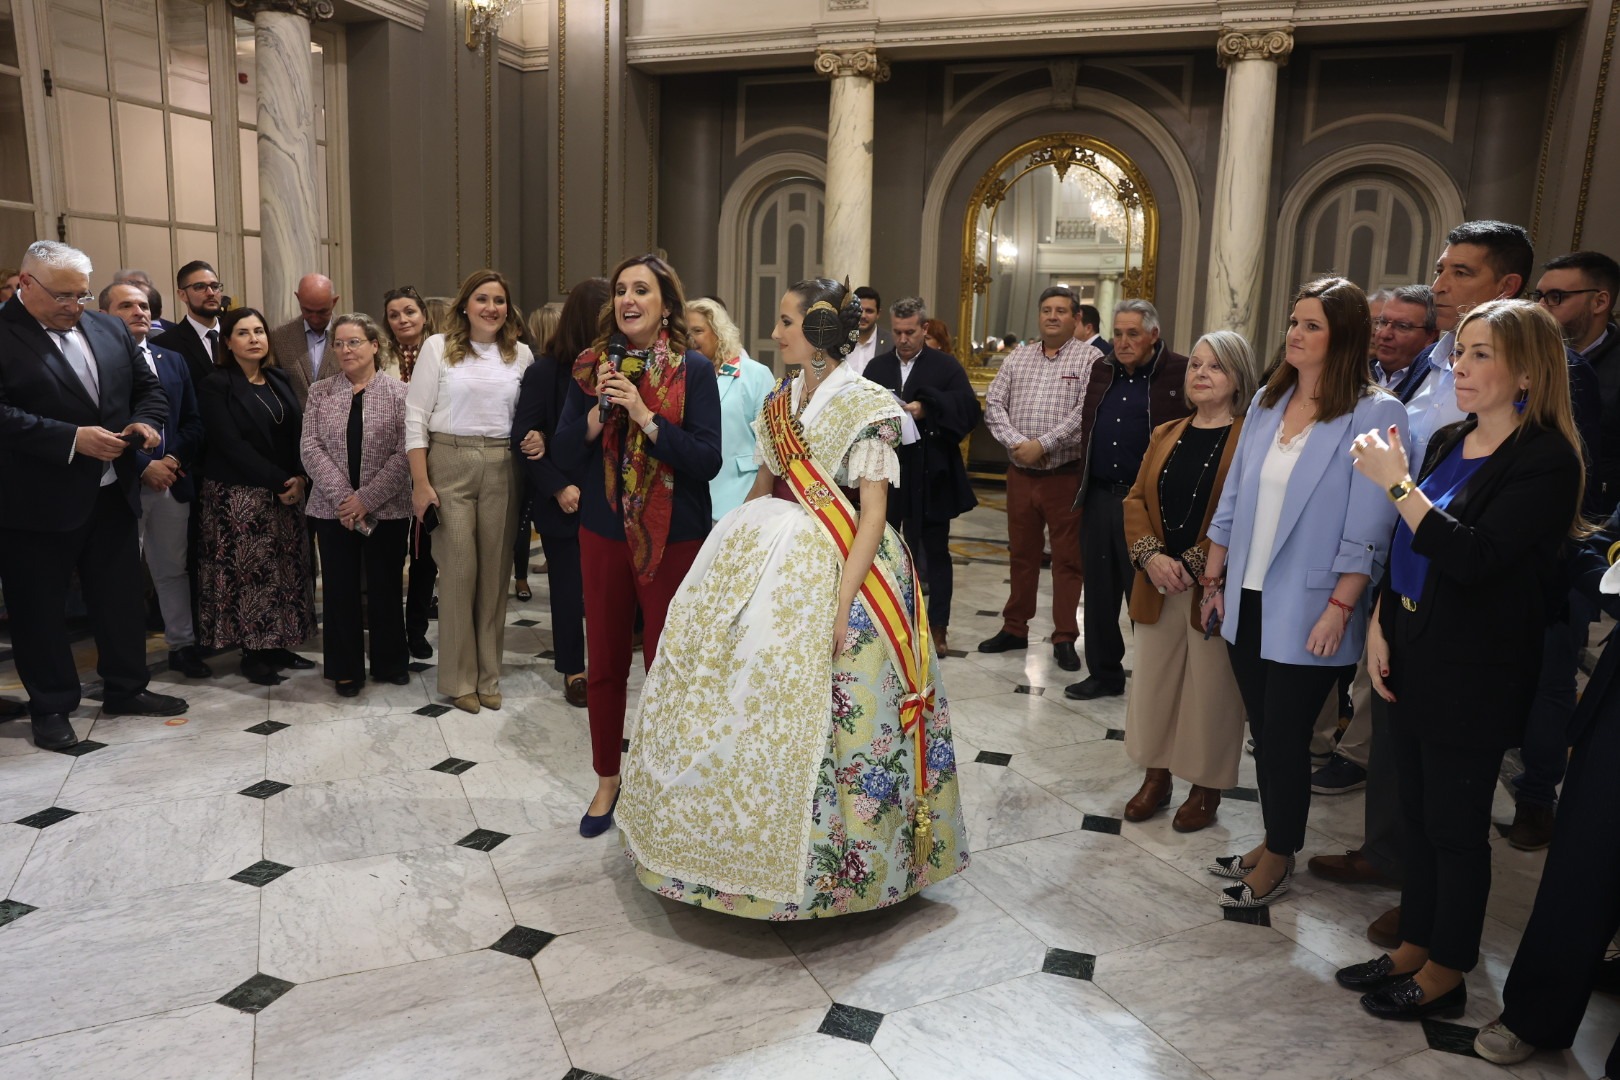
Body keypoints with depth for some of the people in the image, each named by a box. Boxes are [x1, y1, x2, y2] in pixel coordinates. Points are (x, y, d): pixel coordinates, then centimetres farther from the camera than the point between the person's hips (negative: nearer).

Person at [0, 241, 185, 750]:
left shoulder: (109, 329, 9)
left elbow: (146, 385, 15)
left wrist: (146, 422, -5)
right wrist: (72, 439, -25)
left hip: (112, 492, 6)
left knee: (122, 597, 14)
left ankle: (126, 689, 30)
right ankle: (51, 707, 21)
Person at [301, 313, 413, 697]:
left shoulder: (399, 392, -2)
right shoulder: (320, 393, 7)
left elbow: (405, 453, -9)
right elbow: (311, 449, -1)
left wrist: (367, 498, -15)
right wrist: (343, 496, -13)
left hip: (386, 510, -2)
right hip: (333, 509, 2)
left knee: (385, 588, 8)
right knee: (340, 589, 7)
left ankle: (390, 663, 23)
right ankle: (346, 669, 19)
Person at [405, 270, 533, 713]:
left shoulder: (521, 355, 8)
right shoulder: (438, 347, 1)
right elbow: (416, 417, -2)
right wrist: (421, 483, -7)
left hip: (502, 468, 3)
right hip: (449, 464, -2)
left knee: (495, 572, 6)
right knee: (459, 571, 0)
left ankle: (488, 675, 19)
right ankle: (459, 678, 14)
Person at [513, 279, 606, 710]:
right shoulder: (546, 370, -5)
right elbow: (524, 437, -5)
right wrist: (558, 487, -11)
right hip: (563, 499, -1)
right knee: (569, 586, 11)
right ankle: (573, 670, 25)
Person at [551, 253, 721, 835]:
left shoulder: (693, 369, -6)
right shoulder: (591, 367, 3)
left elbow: (708, 459, -14)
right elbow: (565, 456, 1)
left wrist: (645, 415, -22)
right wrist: (599, 410, -15)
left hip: (673, 536, -3)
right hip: (604, 532, 3)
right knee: (604, 663, 12)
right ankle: (607, 779, 31)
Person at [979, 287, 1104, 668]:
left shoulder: (1090, 359, -4)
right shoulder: (1017, 357, 10)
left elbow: (1087, 413, -15)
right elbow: (994, 404, 5)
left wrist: (1042, 444, -17)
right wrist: (1015, 442, -10)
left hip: (1065, 475, -4)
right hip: (1020, 472, 4)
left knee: (1067, 558, 2)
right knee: (1021, 553, 14)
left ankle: (1064, 639, 11)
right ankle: (1014, 628, 25)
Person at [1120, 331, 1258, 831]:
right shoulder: (1166, 435, 12)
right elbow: (1136, 499, 7)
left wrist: (1194, 564, -18)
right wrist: (1151, 556, -9)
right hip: (1158, 588, 5)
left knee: (1210, 690, 5)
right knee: (1153, 683, 12)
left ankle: (1206, 788, 22)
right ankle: (1156, 776, 28)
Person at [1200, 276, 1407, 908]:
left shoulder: (1376, 415, -11)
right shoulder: (1267, 402, 8)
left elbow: (1368, 528, -14)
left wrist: (1339, 608, -17)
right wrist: (1213, 578, 10)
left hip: (1307, 612, -5)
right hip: (1247, 601, 6)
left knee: (1284, 736, 5)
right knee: (1263, 731, 15)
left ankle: (1278, 861, 24)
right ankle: (1274, 844, 33)